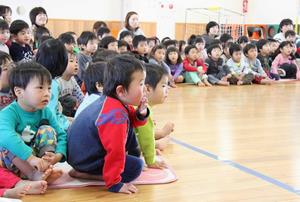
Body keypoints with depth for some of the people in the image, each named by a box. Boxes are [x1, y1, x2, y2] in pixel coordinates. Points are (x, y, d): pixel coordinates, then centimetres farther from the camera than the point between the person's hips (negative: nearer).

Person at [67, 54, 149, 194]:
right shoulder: (115, 115, -33)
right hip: (85, 159, -10)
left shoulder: (110, 101, -4)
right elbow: (114, 151, -33)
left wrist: (140, 114, -10)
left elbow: (130, 121, 13)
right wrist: (114, 183, -26)